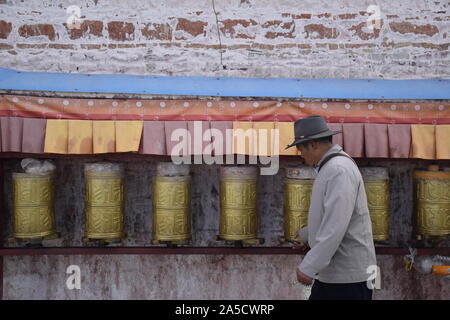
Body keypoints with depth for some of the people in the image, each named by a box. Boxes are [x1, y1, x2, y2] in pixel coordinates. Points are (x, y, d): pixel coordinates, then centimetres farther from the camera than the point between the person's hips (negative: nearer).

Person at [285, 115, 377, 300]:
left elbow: (336, 226, -27)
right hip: (329, 272, 10)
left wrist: (309, 267, -26)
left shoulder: (339, 170, -19)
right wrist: (306, 234, 41)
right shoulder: (330, 168, 15)